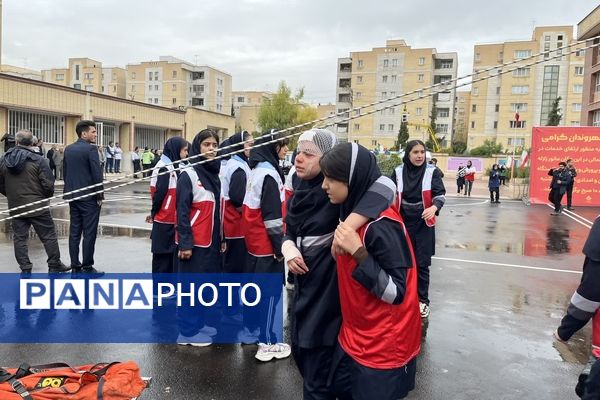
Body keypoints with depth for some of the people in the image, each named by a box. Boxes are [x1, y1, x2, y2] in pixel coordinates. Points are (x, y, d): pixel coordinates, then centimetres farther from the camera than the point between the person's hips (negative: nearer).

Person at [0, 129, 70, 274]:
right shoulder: (37, 160, -11)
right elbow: (48, 183, -13)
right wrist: (48, 196, 5)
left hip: (15, 207, 4)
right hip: (37, 206, -4)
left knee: (19, 238, 10)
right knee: (48, 236, 6)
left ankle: (25, 269, 13)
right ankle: (54, 265, 12)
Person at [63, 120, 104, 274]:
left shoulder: (68, 149, 11)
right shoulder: (90, 148, -12)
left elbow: (64, 172, 15)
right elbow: (97, 174, -16)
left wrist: (70, 190, 20)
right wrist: (100, 195, -7)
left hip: (72, 196, 7)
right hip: (89, 196, -7)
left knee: (74, 232, 8)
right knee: (89, 233, -2)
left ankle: (75, 266, 12)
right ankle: (87, 267, 1)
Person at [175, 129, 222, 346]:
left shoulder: (214, 174, 11)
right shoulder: (189, 174, -12)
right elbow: (182, 212, -15)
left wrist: (221, 238, 14)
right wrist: (185, 243, -18)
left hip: (210, 240, 8)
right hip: (194, 241, -8)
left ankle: (198, 323, 29)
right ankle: (187, 331, 12)